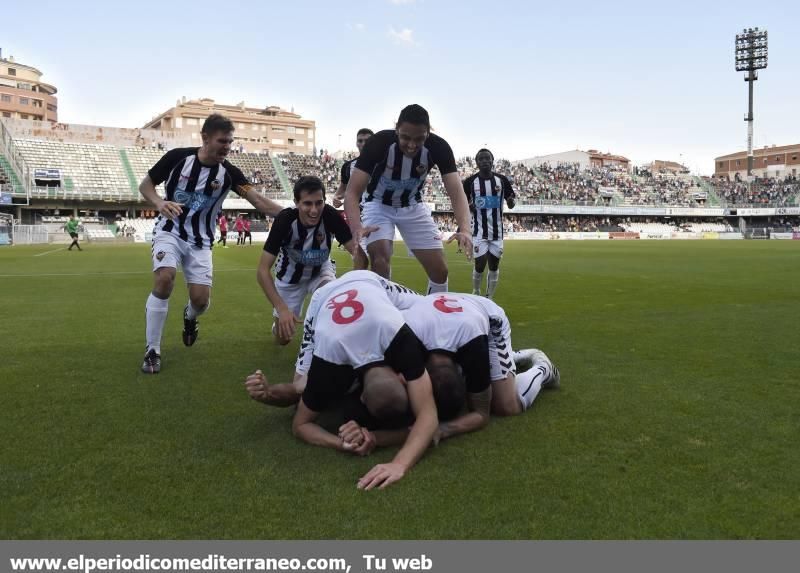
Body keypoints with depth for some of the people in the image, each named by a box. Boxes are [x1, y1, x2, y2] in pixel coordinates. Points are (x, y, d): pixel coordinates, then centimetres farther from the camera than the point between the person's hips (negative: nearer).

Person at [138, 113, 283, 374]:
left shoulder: (229, 172, -10)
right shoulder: (178, 157, -13)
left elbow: (259, 201, -16)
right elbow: (145, 185, -1)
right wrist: (160, 203, -23)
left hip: (200, 240, 2)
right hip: (170, 231, -2)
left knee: (201, 299, -8)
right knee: (164, 279, -27)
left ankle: (189, 316, 35)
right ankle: (152, 350, -11)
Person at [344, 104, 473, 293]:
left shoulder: (438, 147, -26)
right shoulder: (379, 142, -32)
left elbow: (456, 192, -32)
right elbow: (352, 192, -35)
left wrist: (464, 229, -52)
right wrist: (357, 227, -56)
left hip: (412, 206, 3)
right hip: (379, 205, -2)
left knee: (440, 270, -1)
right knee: (380, 261, -26)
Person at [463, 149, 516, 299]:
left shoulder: (502, 180, -1)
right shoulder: (470, 181, -6)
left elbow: (511, 204, 7)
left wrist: (511, 201, -17)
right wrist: (468, 206, -18)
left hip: (497, 231, 2)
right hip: (479, 231, -2)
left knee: (494, 266, 7)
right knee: (480, 265, -5)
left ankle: (489, 299, 20)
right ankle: (475, 295, 19)